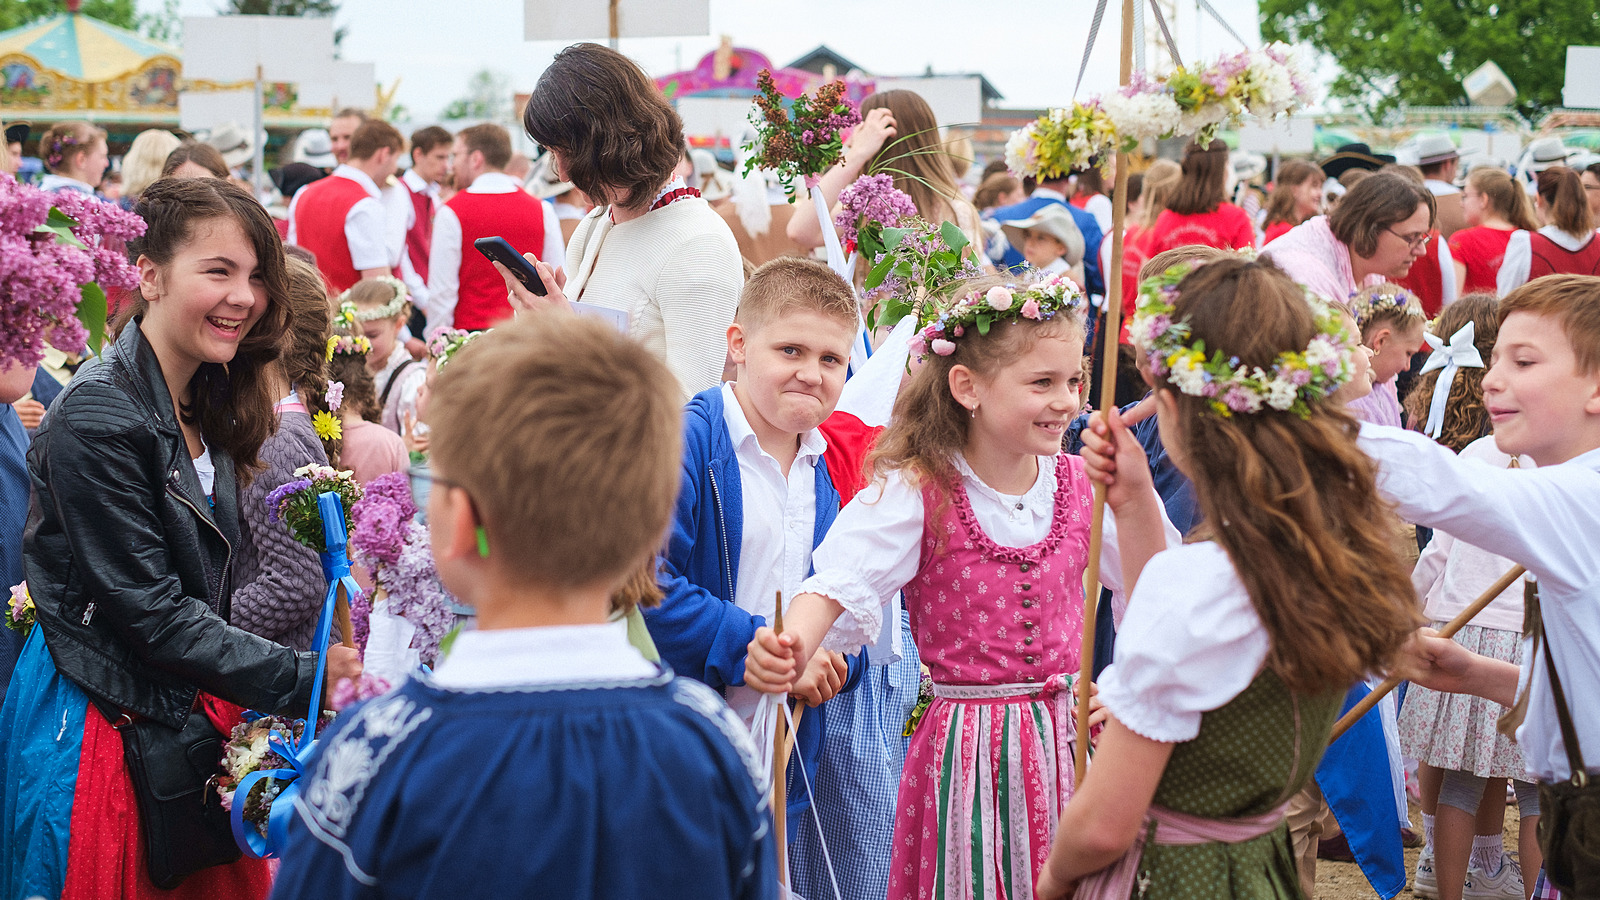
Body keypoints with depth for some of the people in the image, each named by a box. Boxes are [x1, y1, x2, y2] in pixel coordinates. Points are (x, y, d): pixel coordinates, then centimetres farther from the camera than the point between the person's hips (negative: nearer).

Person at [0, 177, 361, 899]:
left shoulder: (206, 403, 8)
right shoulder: (98, 420, -19)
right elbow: (149, 612, -20)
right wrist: (304, 678, -22)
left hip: (196, 712, 8)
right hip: (105, 725, -8)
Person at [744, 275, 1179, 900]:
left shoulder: (1080, 483, 3)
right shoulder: (916, 493, -11)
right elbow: (841, 580, -23)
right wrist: (792, 648, -43)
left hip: (1067, 738, 4)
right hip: (966, 748, -4)